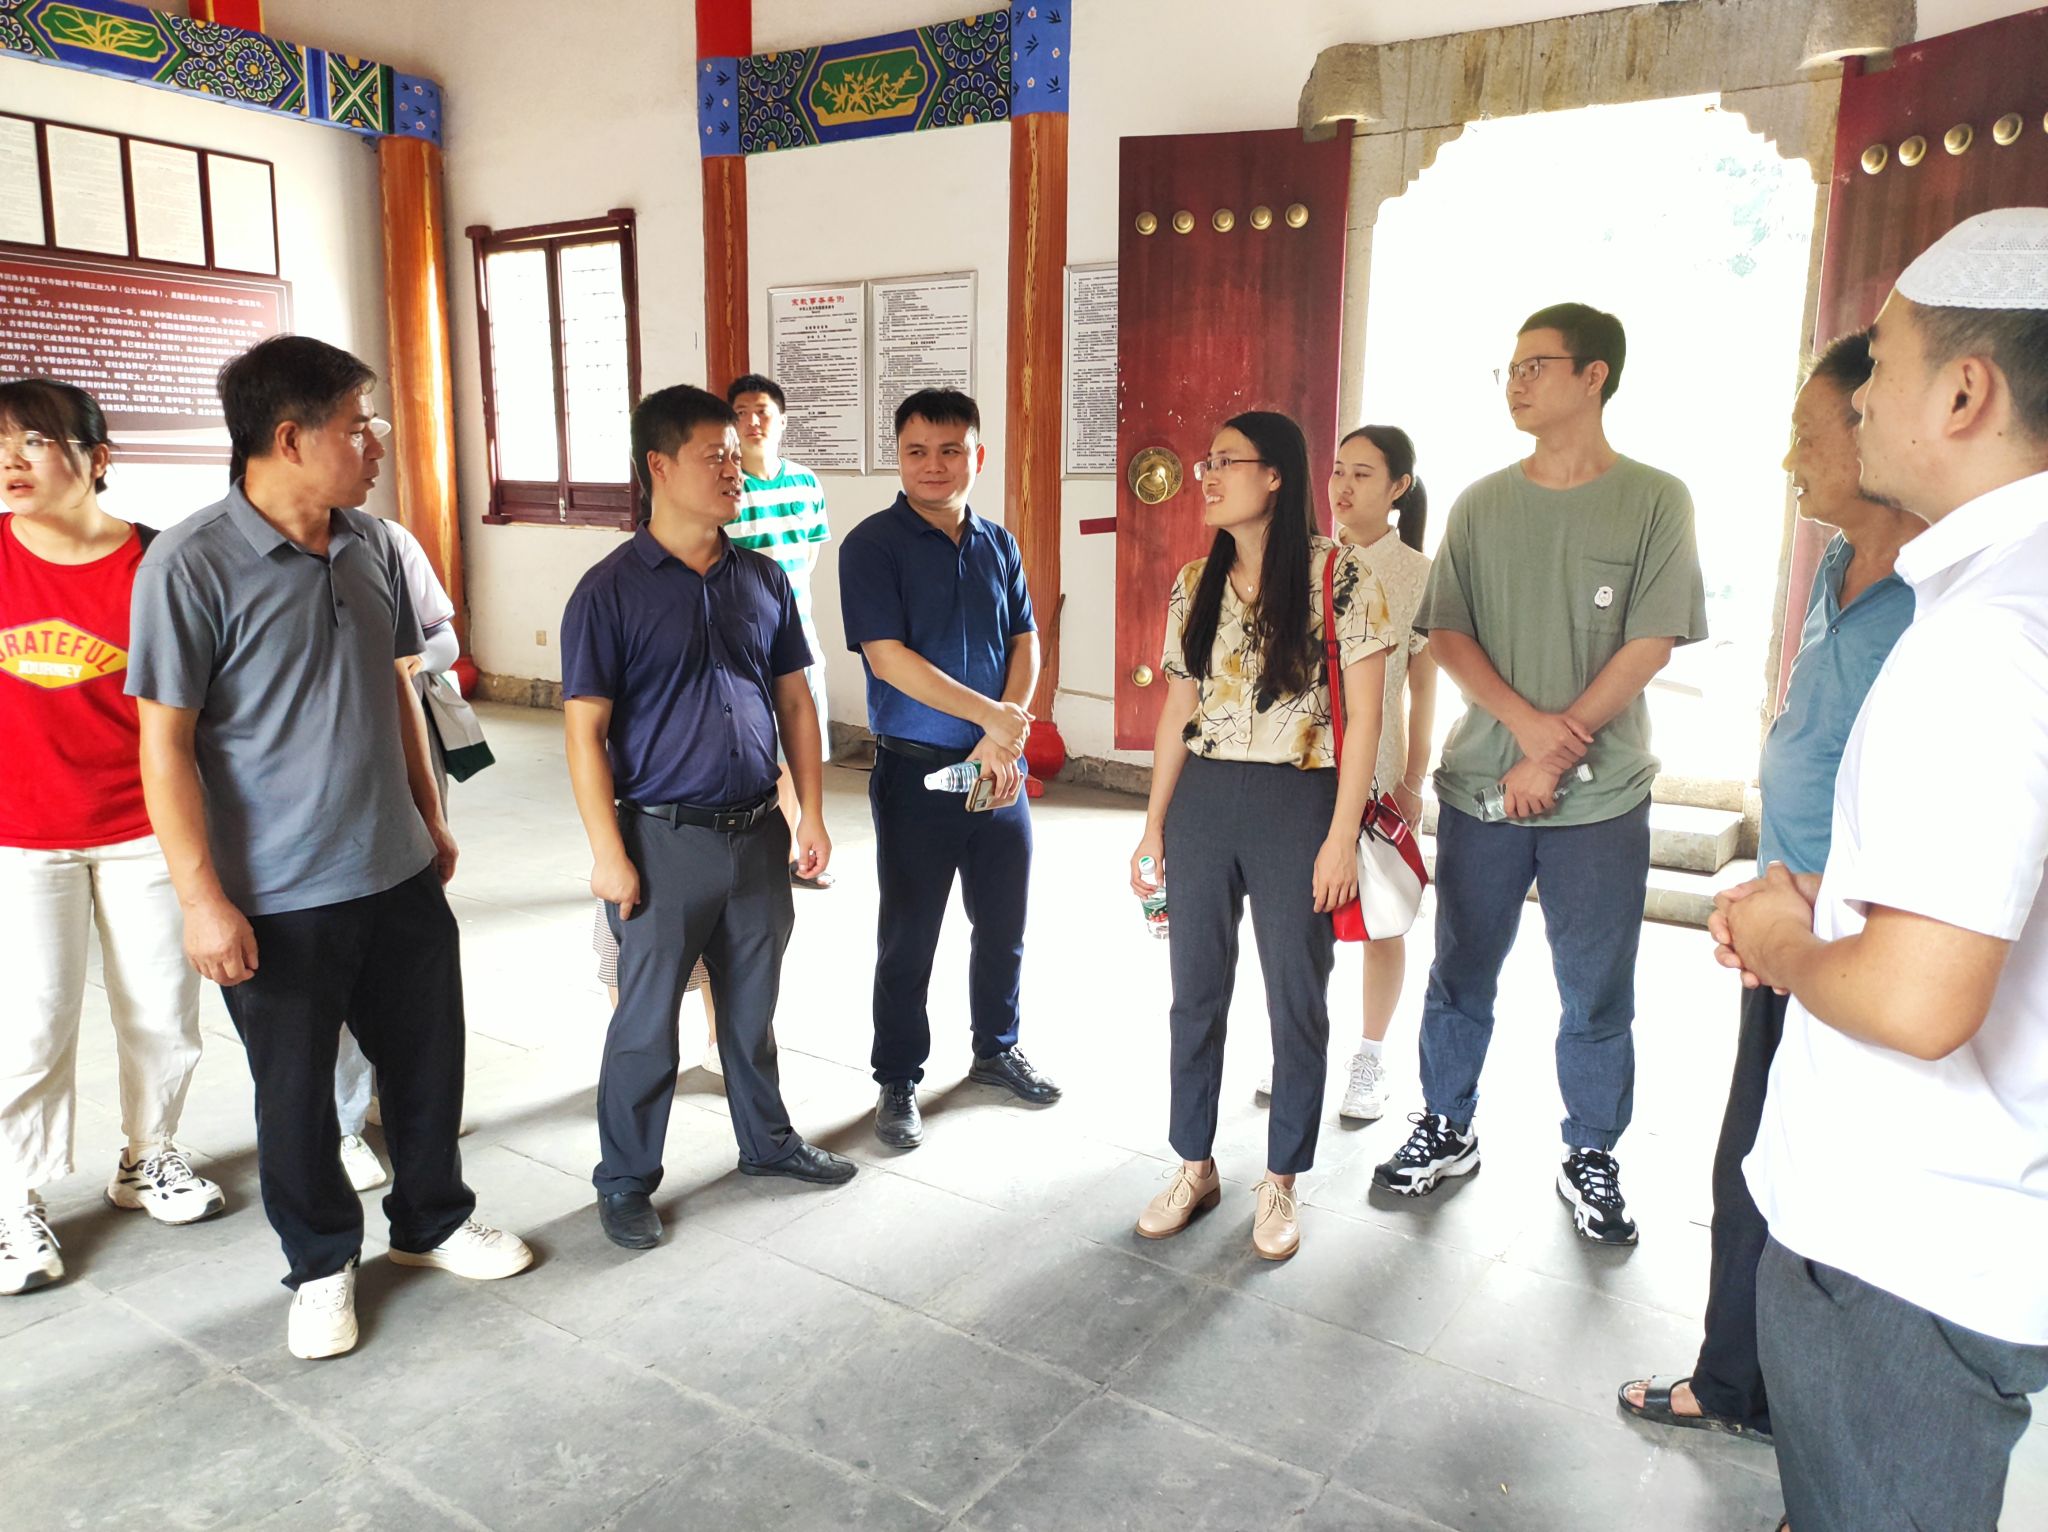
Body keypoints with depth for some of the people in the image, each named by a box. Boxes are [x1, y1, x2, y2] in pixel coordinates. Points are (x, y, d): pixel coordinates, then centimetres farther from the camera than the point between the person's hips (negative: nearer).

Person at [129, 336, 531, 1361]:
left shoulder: (371, 544, 3)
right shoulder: (190, 565, -15)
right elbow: (166, 741, -14)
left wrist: (430, 816, 15)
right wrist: (201, 897, -16)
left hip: (399, 874, 5)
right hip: (276, 900, -5)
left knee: (427, 1058, 17)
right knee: (296, 1091, 12)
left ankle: (434, 1222, 40)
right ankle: (322, 1264, 35)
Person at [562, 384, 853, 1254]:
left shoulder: (762, 580, 5)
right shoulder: (611, 589, -9)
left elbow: (794, 702, 10)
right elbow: (585, 729, -11)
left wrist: (811, 814, 6)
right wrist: (609, 853, -14)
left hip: (756, 832, 5)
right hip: (664, 839, -4)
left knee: (752, 1005, 19)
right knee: (646, 1023, 7)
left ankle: (767, 1142, 38)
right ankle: (626, 1182, 25)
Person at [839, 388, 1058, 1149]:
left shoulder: (999, 545, 7)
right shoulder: (873, 544, -8)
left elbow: (1024, 644, 4)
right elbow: (888, 658, -16)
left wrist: (1003, 741, -11)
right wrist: (992, 717, -17)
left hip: (999, 768, 5)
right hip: (916, 771, -4)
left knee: (1004, 922, 16)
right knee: (908, 937, 6)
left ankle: (998, 1048, 37)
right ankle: (897, 1082, 23)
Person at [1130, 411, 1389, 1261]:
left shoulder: (1337, 575, -8)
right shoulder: (1194, 583, 7)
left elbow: (1363, 714, -9)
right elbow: (1177, 711, 10)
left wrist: (1341, 834, -13)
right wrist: (1154, 825, 9)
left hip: (1297, 806, -4)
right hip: (1201, 804, 5)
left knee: (1296, 1001, 8)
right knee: (1195, 992, 12)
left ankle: (1281, 1181, 25)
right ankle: (1193, 1167, 29)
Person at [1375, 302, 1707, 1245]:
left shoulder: (1655, 501, -2)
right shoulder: (1481, 505, 5)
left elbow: (1650, 646, -8)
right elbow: (1446, 635, 0)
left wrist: (1556, 751, -13)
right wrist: (1528, 722, -15)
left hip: (1600, 797, -2)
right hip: (1479, 786, 2)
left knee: (1598, 993, 8)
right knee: (1460, 975, 12)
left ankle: (1590, 1158, 26)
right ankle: (1447, 1131, 30)